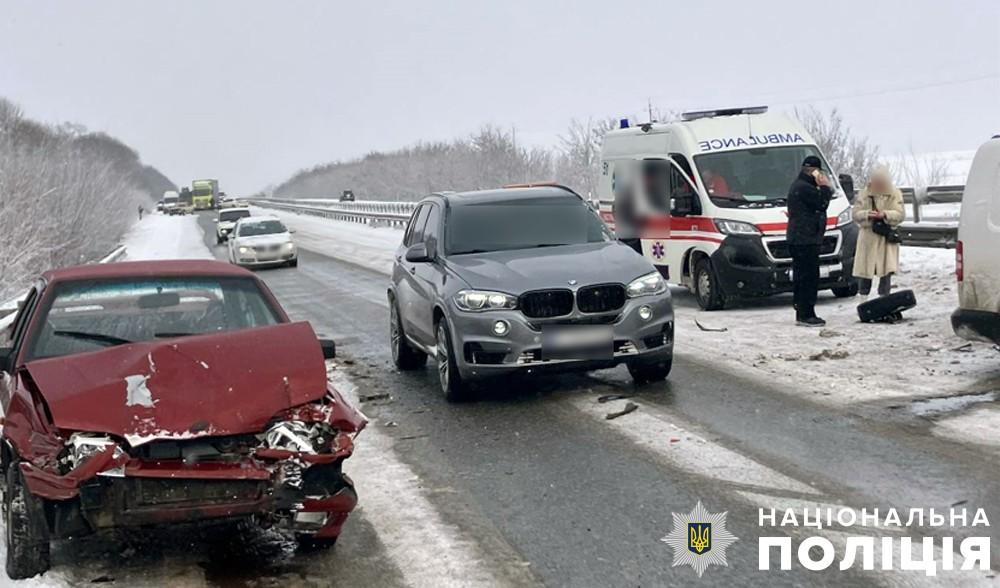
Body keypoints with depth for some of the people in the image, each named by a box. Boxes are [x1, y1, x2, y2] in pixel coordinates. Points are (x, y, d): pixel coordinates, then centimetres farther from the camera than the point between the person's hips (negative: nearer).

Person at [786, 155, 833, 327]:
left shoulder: (798, 185, 20)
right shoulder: (804, 187, -15)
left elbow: (819, 204, 22)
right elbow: (822, 203, -15)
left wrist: (823, 188, 9)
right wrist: (825, 187, -3)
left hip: (800, 239, 11)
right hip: (805, 240, -11)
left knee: (802, 278, 13)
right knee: (809, 278, -11)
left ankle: (802, 314, 17)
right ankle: (806, 315, -11)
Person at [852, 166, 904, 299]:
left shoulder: (895, 194, 3)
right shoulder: (864, 194, 2)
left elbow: (901, 214, -5)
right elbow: (856, 214, -1)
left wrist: (885, 214, -21)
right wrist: (867, 214, -22)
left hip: (887, 238, 0)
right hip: (868, 237, 0)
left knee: (887, 271, -3)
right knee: (865, 272, 3)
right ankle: (863, 298, 14)